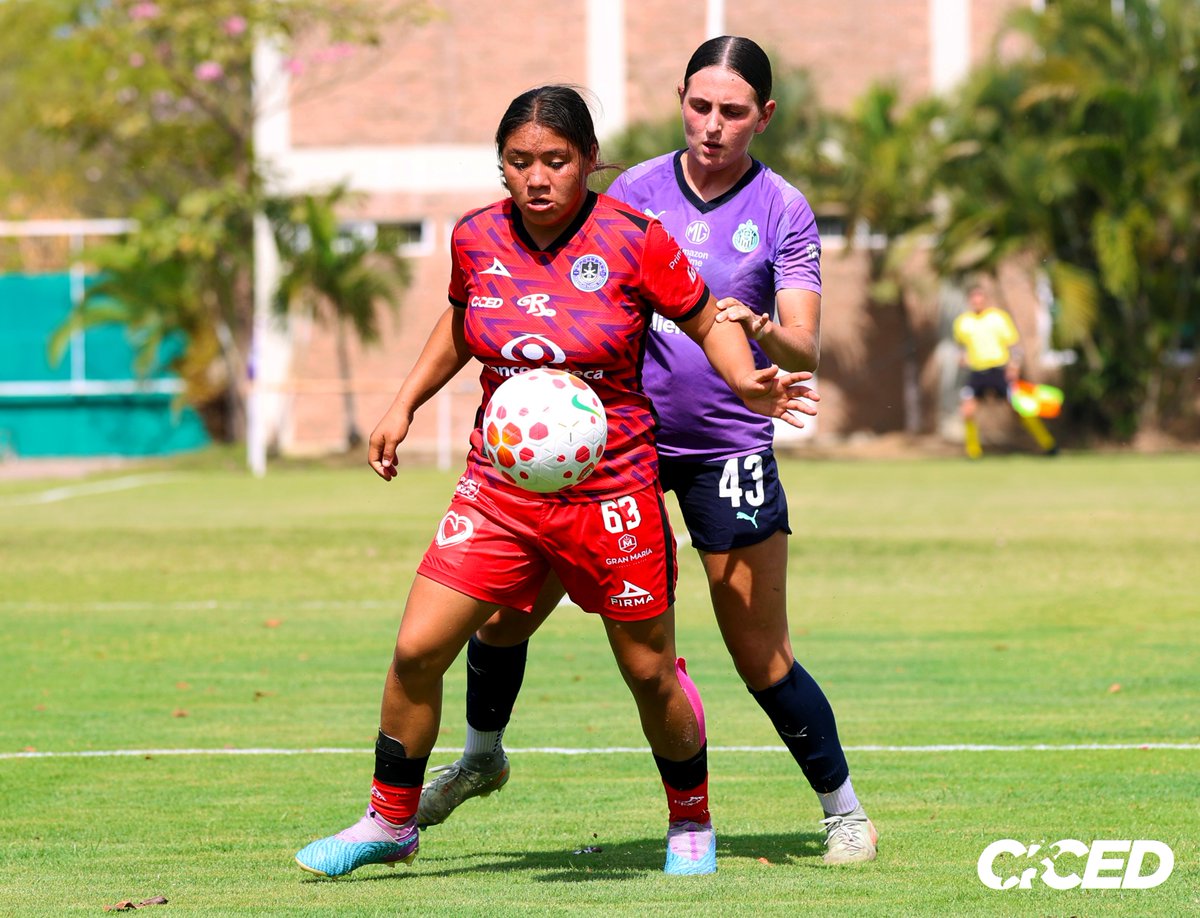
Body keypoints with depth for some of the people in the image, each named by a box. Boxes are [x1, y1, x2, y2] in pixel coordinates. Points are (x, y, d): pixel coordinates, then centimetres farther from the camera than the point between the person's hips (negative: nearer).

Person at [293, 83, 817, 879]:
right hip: (498, 490, 3)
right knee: (416, 651, -6)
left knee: (650, 672, 6)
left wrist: (747, 382, -18)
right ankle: (390, 823, 13)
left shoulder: (633, 240, -11)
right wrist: (405, 406, 15)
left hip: (611, 492, -3)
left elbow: (707, 320, -1)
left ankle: (692, 822, 32)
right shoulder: (477, 239, 0)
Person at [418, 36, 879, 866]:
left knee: (764, 662, -5)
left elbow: (804, 349, -12)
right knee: (505, 605, 1)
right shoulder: (635, 191, 3)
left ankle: (845, 812, 14)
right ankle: (482, 757, 28)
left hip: (727, 446, -3)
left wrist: (759, 329, -33)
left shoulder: (783, 211, -4)